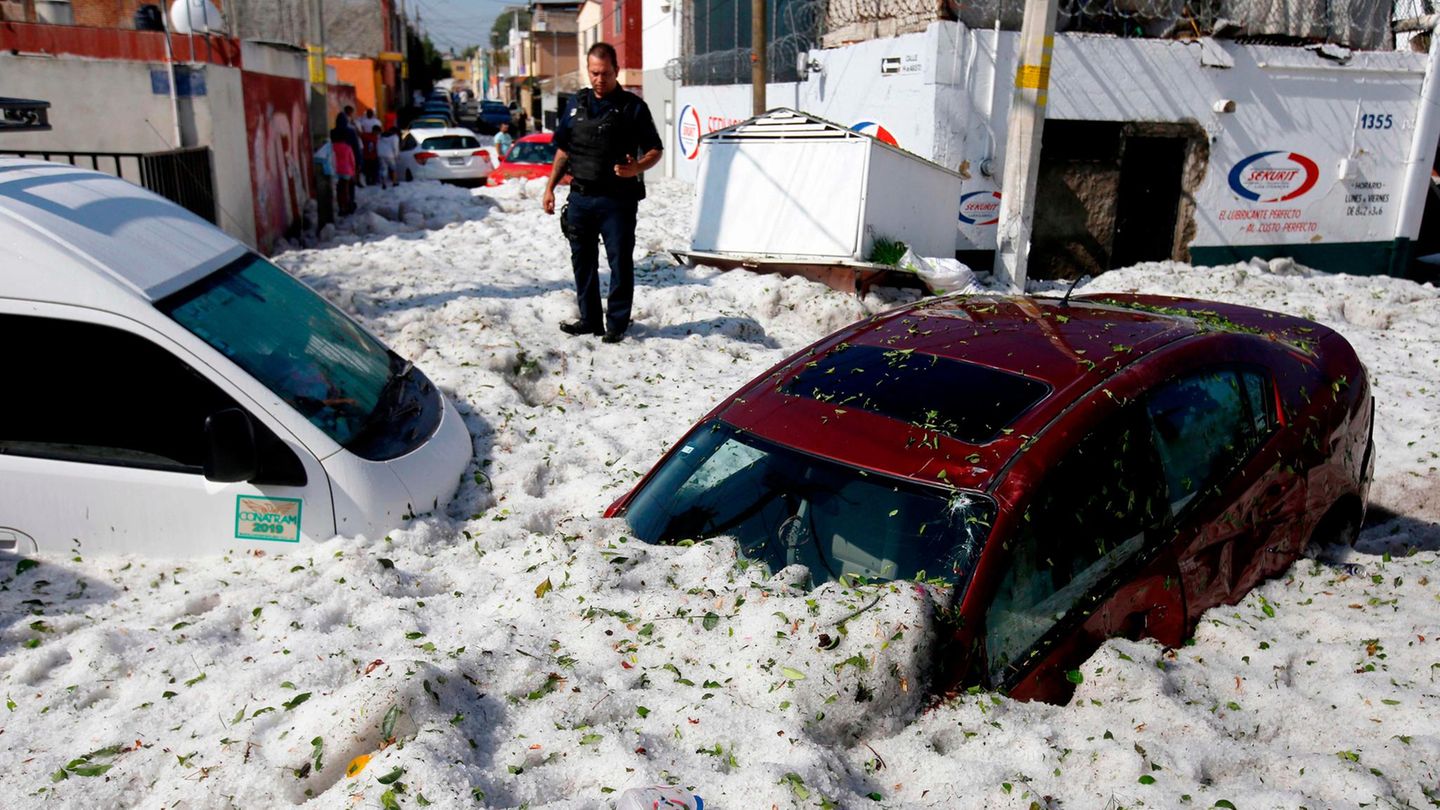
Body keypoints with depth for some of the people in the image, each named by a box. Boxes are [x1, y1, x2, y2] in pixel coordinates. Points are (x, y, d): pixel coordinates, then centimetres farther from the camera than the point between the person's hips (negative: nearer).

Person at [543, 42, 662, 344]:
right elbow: (563, 149, 18)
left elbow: (654, 151, 0)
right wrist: (550, 187, 12)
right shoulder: (576, 104, 12)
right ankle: (590, 319, 23)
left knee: (620, 262, -1)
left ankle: (616, 323, 9)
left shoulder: (632, 106, -1)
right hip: (580, 197, 5)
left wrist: (636, 168, -21)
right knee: (582, 261, 11)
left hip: (617, 200, -5)